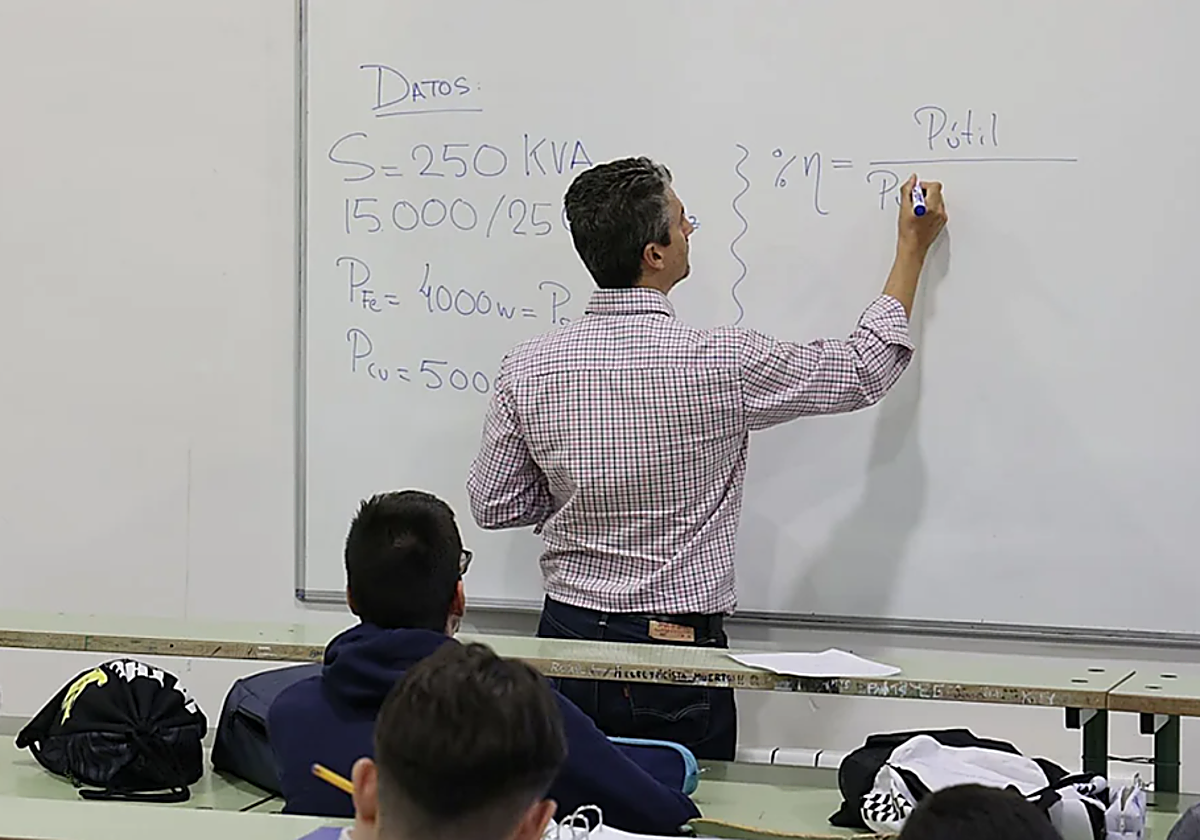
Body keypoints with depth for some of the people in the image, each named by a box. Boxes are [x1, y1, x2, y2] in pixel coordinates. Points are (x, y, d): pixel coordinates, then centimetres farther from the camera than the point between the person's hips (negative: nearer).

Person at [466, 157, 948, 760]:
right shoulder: (723, 364, -14)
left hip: (567, 641, 4)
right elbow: (864, 372, 1)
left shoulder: (528, 369, -5)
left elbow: (493, 505, 4)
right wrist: (912, 249, 12)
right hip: (679, 648, -3)